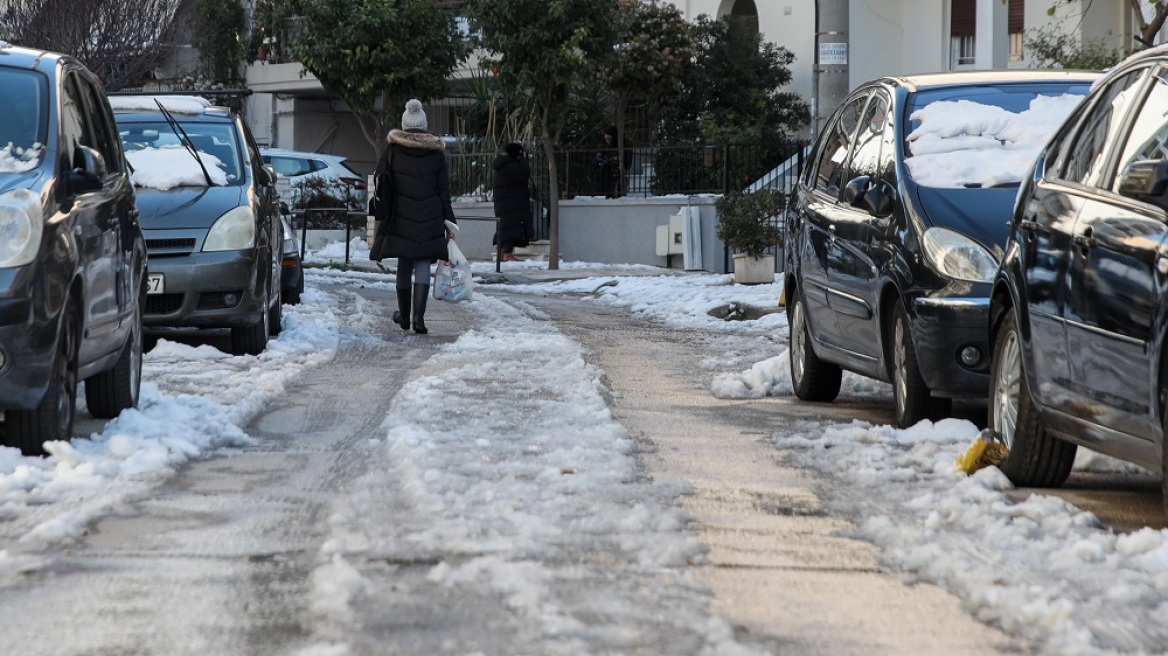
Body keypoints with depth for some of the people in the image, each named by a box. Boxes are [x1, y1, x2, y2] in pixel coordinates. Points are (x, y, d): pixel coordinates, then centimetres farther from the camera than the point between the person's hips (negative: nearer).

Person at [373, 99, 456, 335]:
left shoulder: (392, 149, -1)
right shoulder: (436, 152, 1)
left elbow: (381, 181, 2)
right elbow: (444, 191, 2)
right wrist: (449, 222, 7)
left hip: (401, 218, 0)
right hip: (429, 218, 0)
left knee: (404, 264, 12)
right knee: (423, 265, 1)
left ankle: (404, 315, 24)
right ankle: (418, 315, -14)